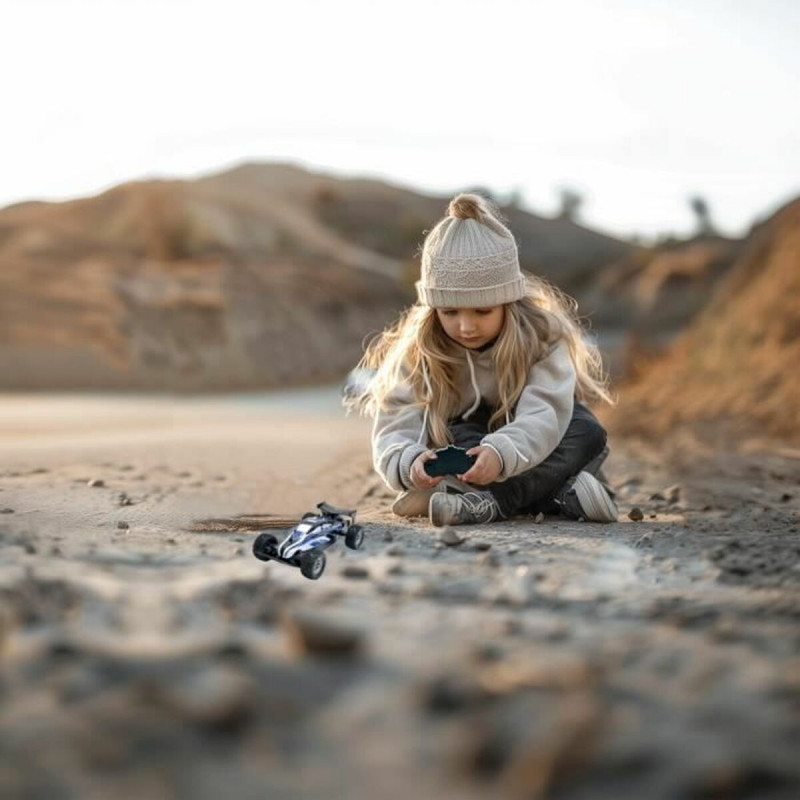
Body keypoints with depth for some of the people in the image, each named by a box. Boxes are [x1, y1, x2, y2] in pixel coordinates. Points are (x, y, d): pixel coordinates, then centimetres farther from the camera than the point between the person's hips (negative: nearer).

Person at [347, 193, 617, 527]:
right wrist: (410, 463, -50)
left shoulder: (542, 333, -19)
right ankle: (564, 493, -39)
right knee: (452, 437, -31)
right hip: (460, 452, 1)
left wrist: (499, 454, -54)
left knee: (587, 431, -29)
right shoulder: (418, 352, -17)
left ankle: (484, 502, -43)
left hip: (532, 457, 0)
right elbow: (394, 432, -25)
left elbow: (544, 415, -33)